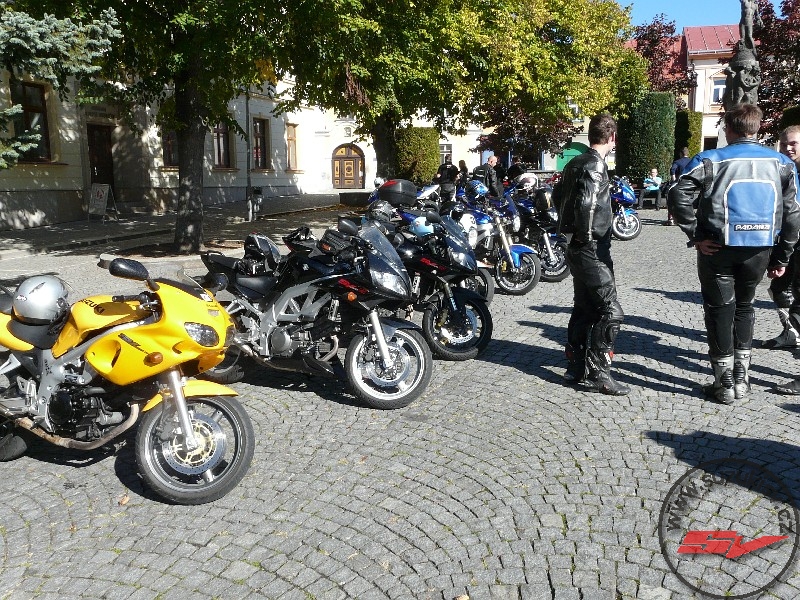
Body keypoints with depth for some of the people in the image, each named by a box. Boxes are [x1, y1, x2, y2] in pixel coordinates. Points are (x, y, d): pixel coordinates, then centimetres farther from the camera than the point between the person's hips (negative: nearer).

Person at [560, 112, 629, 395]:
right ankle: (598, 373, -2)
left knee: (583, 308, 15)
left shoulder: (574, 163, 12)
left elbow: (563, 198, 17)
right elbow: (586, 202, -30)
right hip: (593, 250, -10)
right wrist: (587, 233, -16)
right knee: (610, 312, -5)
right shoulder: (596, 165, -15)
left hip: (577, 247, 10)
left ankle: (575, 367, 22)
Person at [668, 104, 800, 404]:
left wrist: (696, 236, -10)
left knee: (720, 311, 8)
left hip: (720, 247, -3)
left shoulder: (710, 160, -3)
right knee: (744, 306, 21)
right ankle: (742, 379, 24)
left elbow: (678, 196, -16)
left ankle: (724, 384, 12)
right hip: (761, 250, 4)